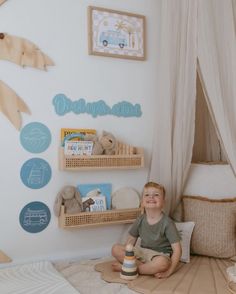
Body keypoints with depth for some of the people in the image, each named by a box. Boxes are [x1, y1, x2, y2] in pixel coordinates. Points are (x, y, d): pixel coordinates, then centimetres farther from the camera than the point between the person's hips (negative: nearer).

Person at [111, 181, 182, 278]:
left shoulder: (167, 223, -15)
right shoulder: (140, 220, -1)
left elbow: (177, 249, -17)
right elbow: (131, 240, 10)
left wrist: (168, 272, -23)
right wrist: (125, 255, -5)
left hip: (160, 255, -4)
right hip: (142, 251, 4)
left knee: (162, 263, -40)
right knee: (115, 249, -14)